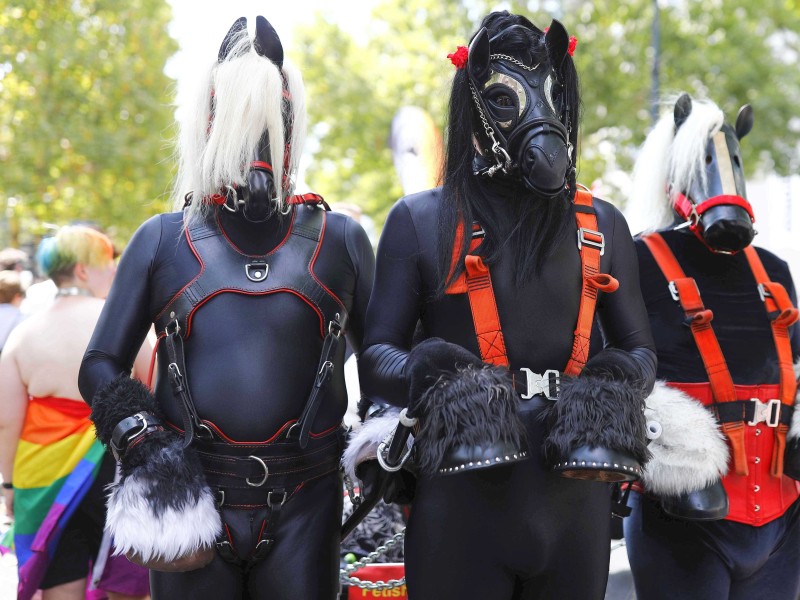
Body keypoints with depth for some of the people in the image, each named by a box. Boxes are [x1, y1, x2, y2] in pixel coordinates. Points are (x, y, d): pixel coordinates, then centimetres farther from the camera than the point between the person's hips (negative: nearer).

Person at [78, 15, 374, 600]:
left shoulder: (341, 240, 8)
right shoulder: (161, 239, 7)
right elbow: (101, 366, 8)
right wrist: (145, 447, -7)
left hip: (304, 505, 0)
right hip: (188, 496, 0)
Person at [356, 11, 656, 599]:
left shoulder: (601, 225, 11)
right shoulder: (420, 222, 2)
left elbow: (639, 349, 15)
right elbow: (376, 355, 0)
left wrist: (615, 386, -8)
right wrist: (430, 377, -22)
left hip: (575, 505, 3)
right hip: (462, 508, -3)